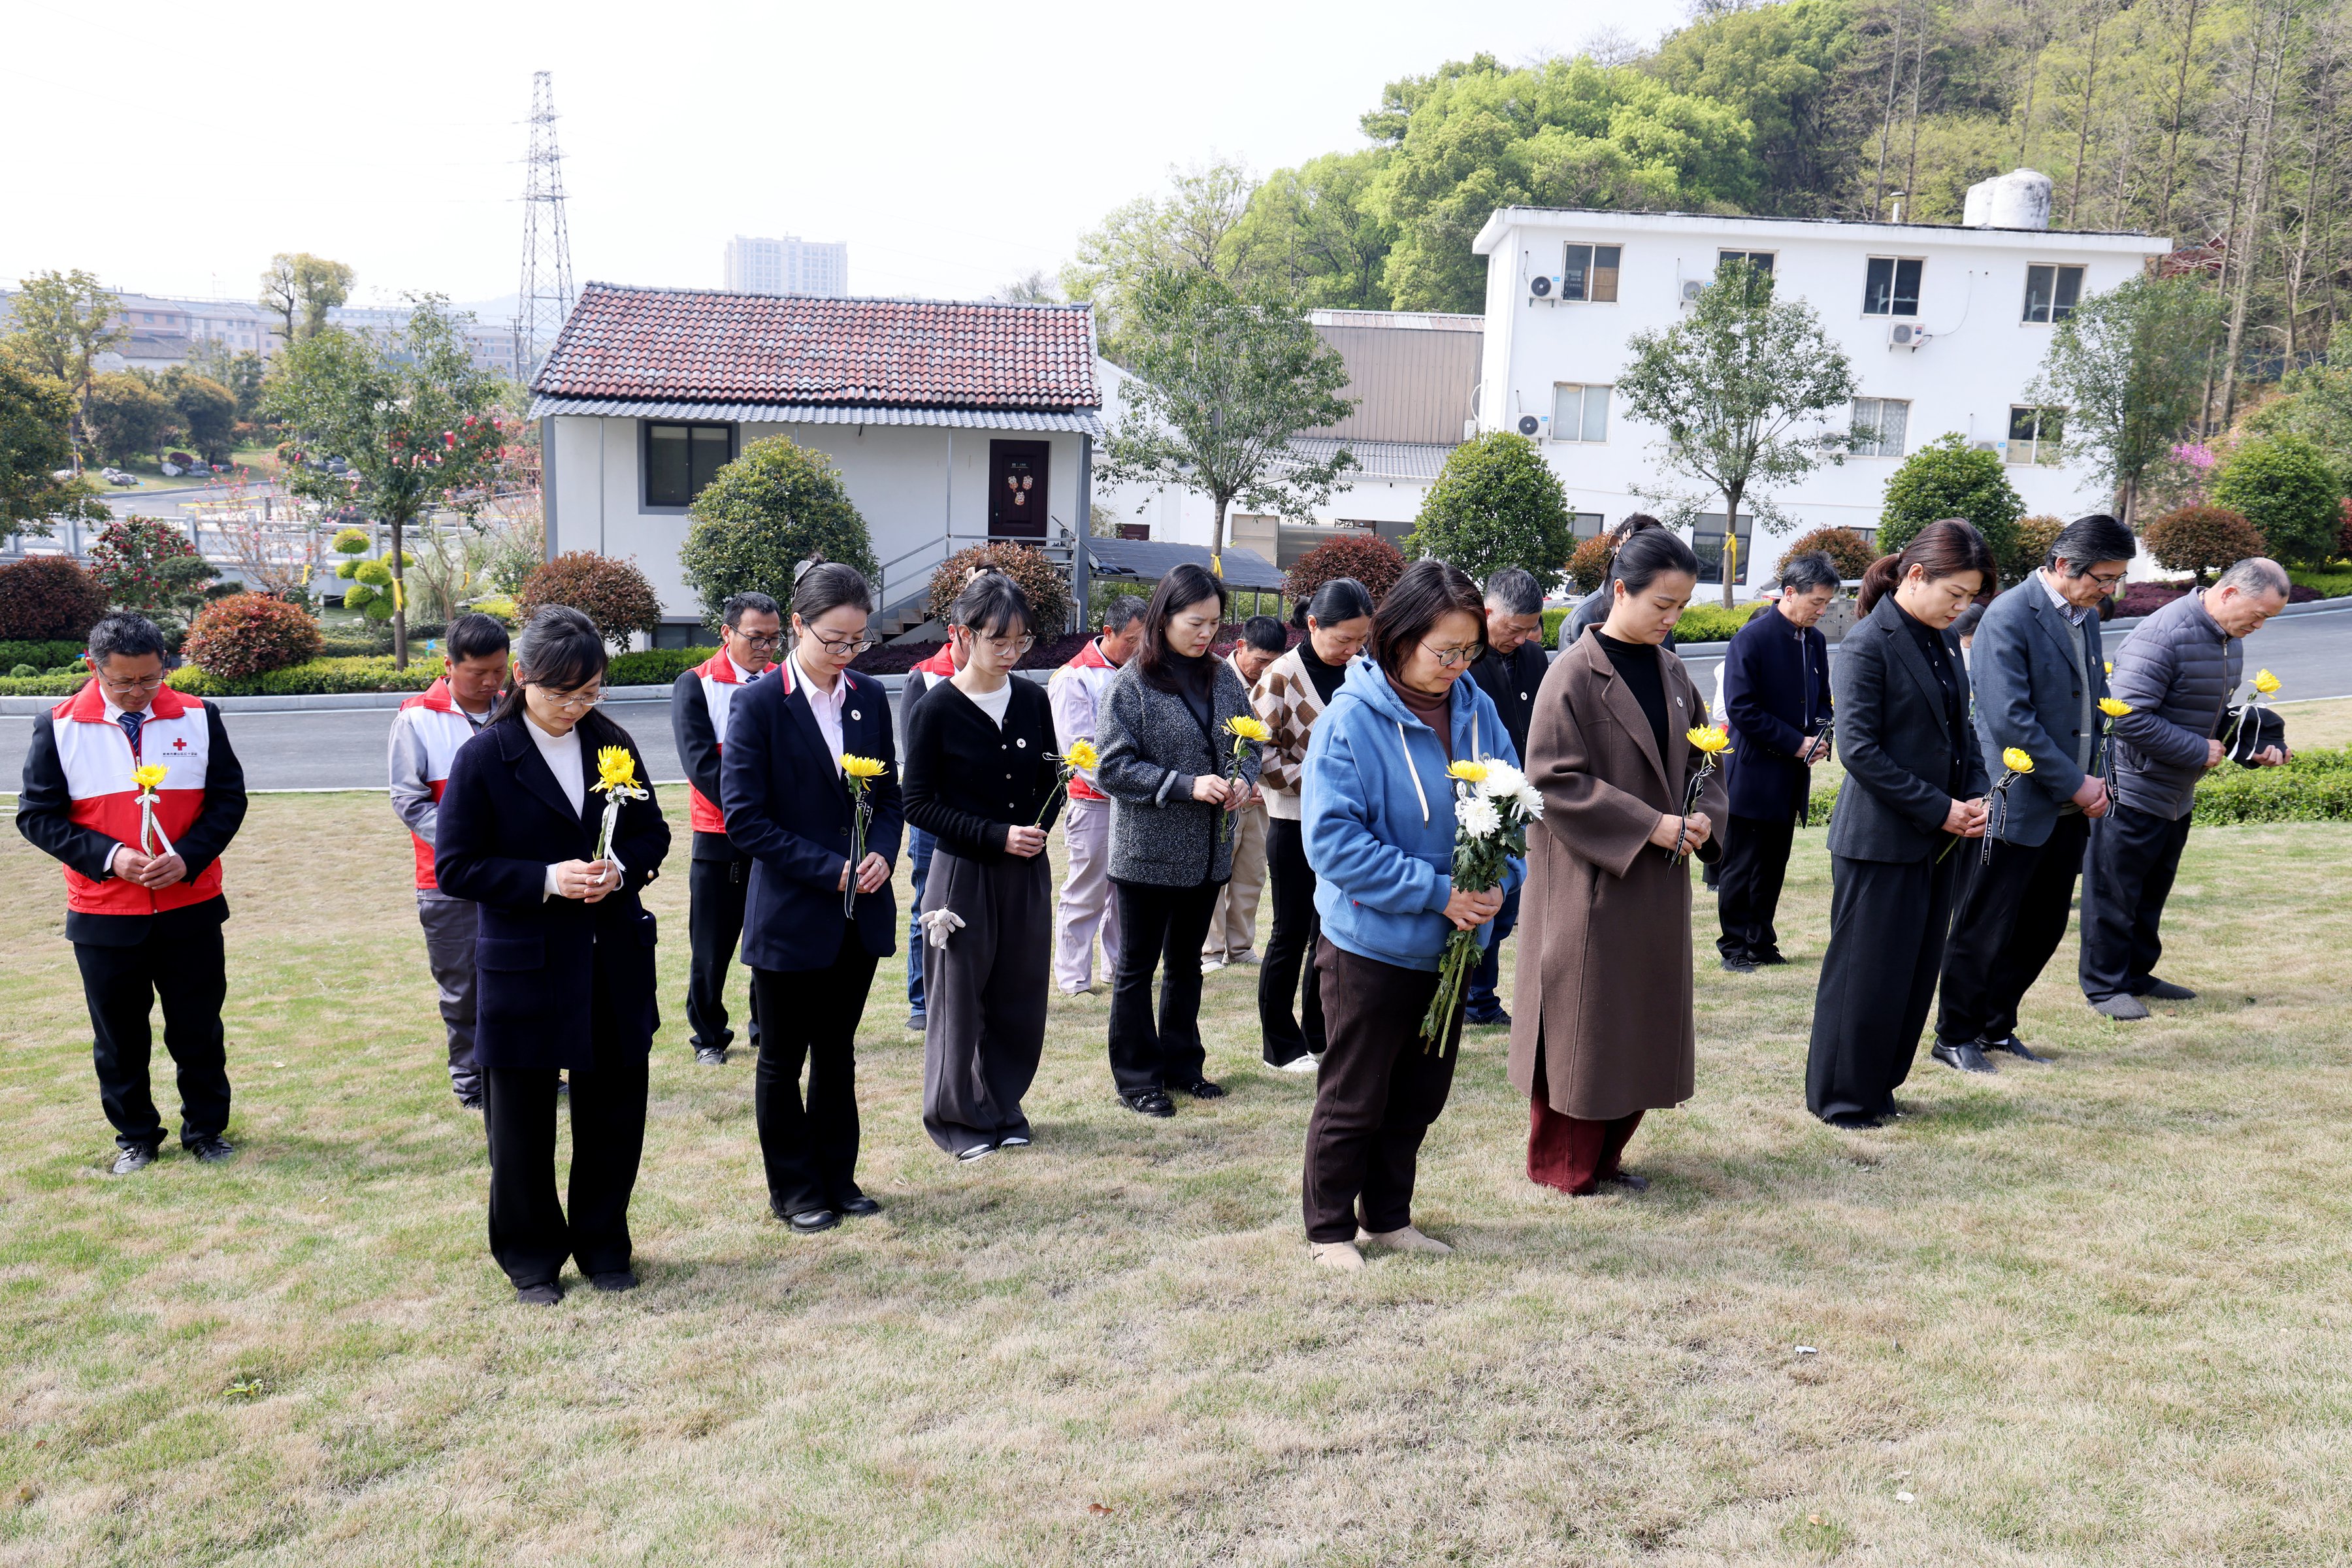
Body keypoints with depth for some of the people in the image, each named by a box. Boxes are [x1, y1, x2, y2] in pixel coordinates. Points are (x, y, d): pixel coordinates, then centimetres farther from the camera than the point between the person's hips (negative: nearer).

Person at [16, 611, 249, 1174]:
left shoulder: (198, 718, -1)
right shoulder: (58, 727, -3)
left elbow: (229, 797, 2)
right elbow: (37, 815, -1)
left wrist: (188, 857, -14)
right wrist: (109, 856, -15)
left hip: (191, 907, 0)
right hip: (103, 915, 0)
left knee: (199, 1029, 9)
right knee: (118, 1037, 11)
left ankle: (206, 1129, 25)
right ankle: (135, 1138, 28)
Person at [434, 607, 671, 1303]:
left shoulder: (613, 744, 3)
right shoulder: (484, 758, -8)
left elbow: (652, 831, 11)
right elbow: (455, 866, -9)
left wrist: (621, 869, -11)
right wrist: (546, 879, -20)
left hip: (614, 964, 3)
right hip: (523, 967, -3)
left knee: (615, 1114, 12)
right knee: (521, 1123, 9)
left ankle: (604, 1244, 30)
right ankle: (531, 1257, 27)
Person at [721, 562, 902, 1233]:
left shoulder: (870, 696, 3)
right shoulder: (760, 705, -12)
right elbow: (745, 818, -14)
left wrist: (882, 853, -8)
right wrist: (829, 869, -18)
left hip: (859, 914, 5)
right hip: (790, 917, -4)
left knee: (837, 1053, 17)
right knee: (783, 1059, 11)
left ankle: (837, 1177, 31)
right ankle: (794, 1189, 26)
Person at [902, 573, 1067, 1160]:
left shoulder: (1033, 699, 3)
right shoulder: (937, 711, -10)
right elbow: (918, 805, -9)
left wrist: (1038, 827, -8)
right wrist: (995, 836, -17)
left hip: (1027, 873, 4)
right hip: (963, 871, -4)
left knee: (1020, 997, 11)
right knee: (960, 999, 5)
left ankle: (1003, 1105, 29)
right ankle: (959, 1117, 22)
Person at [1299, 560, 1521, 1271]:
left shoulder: (1477, 710, -1)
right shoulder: (1351, 719, -18)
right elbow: (1331, 839, -22)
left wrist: (1499, 880, -13)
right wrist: (1436, 892, -23)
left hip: (1451, 943, 6)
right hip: (1371, 941, -6)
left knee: (1420, 1093, 18)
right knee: (1354, 1098, 8)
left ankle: (1388, 1215, 36)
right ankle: (1330, 1228, 26)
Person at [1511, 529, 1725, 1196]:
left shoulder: (1671, 670, 8)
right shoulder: (1576, 673, -13)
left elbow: (1701, 756, 16)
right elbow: (1554, 780, -18)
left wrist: (1703, 814, -5)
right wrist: (1650, 826, -19)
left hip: (1657, 880, 7)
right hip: (1589, 879, -7)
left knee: (1644, 1019, 13)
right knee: (1582, 1023, 2)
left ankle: (1606, 1153, 27)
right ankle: (1561, 1165, 17)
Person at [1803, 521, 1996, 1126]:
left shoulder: (1946, 640, 11)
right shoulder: (1868, 645, -14)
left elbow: (1961, 730, 18)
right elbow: (1859, 750, -18)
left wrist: (1976, 796, 1)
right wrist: (1938, 808, -16)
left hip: (1940, 841, 8)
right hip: (1881, 841, -8)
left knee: (1918, 970, 13)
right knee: (1866, 974, 1)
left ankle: (1878, 1085, 27)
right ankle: (1841, 1095, 16)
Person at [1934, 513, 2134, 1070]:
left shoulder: (2085, 616, 11)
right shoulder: (2009, 617, -15)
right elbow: (2010, 720, -21)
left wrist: (2094, 778, 7)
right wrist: (2076, 784, -16)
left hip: (2069, 808, 8)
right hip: (2018, 805, -8)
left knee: (2043, 927, 13)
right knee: (1984, 929, 2)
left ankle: (1996, 1025, 27)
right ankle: (1954, 1037, 16)